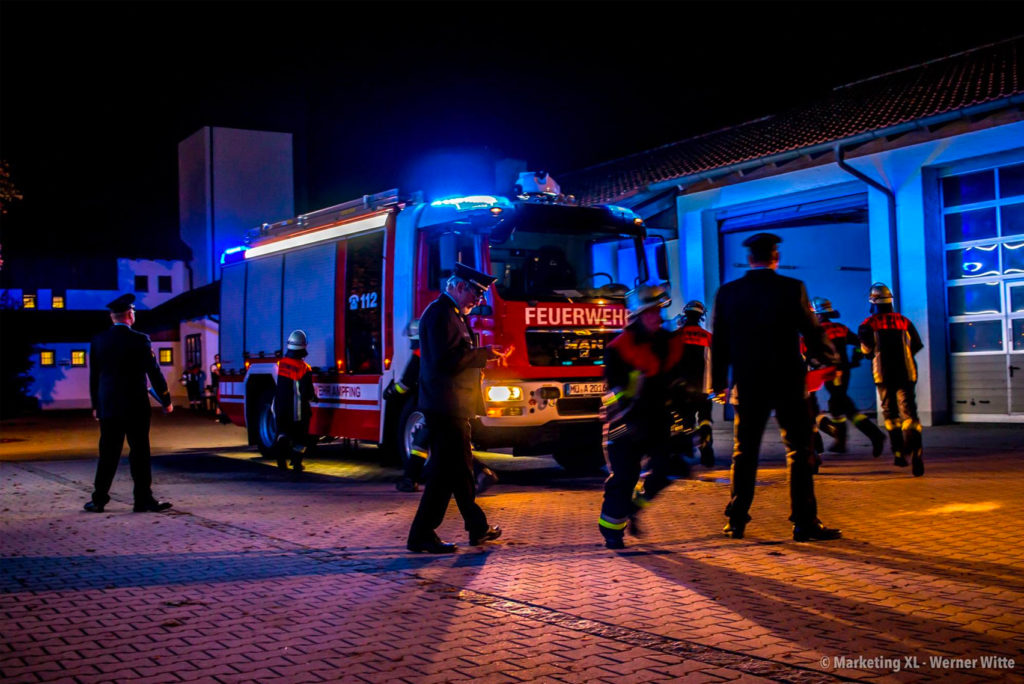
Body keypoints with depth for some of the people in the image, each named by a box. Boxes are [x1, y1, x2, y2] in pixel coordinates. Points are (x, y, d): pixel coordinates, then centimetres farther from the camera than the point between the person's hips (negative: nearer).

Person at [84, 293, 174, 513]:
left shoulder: (98, 341, 4)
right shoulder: (140, 340, -9)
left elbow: (93, 376, 10)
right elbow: (154, 373, -8)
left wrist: (96, 405, 19)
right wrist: (166, 401, 1)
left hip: (107, 407, 4)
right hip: (135, 407, -4)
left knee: (108, 454, 10)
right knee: (140, 454, 1)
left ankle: (99, 500, 12)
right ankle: (143, 500, 4)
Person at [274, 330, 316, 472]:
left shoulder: (280, 363, -2)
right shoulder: (304, 368, -17)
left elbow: (278, 386, 9)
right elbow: (307, 393, -15)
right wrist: (311, 397, 6)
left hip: (280, 406, 4)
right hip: (298, 409, -4)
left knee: (282, 432, 19)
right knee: (300, 436, 11)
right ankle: (296, 463, 10)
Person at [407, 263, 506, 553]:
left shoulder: (451, 314, 19)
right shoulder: (440, 313, -14)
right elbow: (446, 359, -24)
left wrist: (485, 356, 11)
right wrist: (483, 353, -16)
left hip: (452, 407, 11)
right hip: (444, 406, -11)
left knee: (461, 467, 16)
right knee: (445, 470, -7)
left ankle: (477, 528, 25)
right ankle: (422, 535, -2)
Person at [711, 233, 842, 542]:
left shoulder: (727, 292, 1)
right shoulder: (792, 288, -7)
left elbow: (718, 343, 5)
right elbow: (812, 331, -1)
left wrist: (718, 384, 15)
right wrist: (831, 360, 18)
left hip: (747, 385, 3)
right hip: (787, 383, -3)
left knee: (744, 453, 10)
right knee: (800, 451, 4)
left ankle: (736, 521, 13)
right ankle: (804, 522, 3)